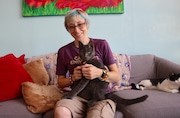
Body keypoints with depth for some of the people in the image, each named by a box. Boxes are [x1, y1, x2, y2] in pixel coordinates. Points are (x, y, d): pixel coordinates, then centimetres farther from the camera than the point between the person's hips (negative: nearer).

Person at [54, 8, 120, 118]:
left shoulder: (102, 44, 3)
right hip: (77, 96, 2)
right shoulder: (64, 51, 7)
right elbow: (60, 83, 15)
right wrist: (73, 78, -7)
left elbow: (117, 76, 3)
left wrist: (100, 73, -16)